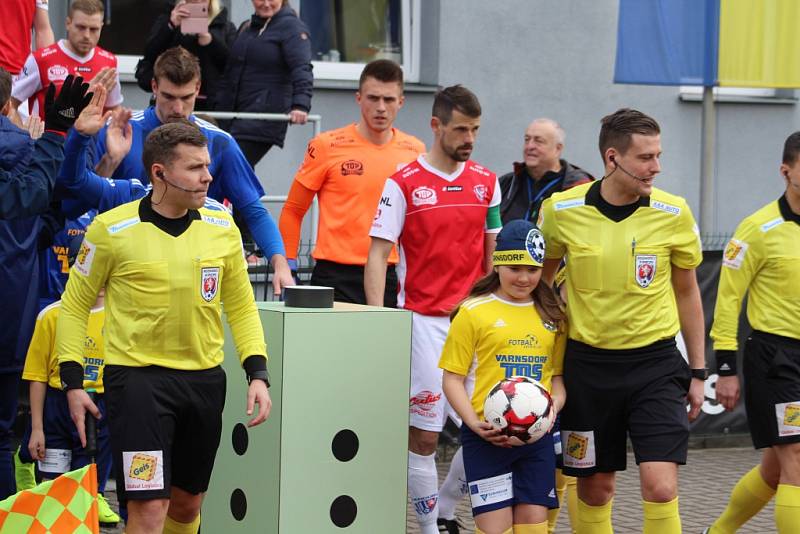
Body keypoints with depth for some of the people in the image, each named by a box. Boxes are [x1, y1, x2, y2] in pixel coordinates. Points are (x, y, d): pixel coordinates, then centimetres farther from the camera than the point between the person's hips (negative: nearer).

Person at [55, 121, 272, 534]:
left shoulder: (222, 228, 3)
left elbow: (241, 306, 12)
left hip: (205, 378, 5)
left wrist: (258, 373, 1)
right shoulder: (112, 229, -8)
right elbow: (75, 305, 0)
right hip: (137, 376, -5)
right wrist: (72, 380, -6)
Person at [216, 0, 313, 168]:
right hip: (236, 116, 7)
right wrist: (221, 109, 22)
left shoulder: (290, 26, -4)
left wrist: (300, 105, -33)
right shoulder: (246, 27, 19)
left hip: (265, 117, -7)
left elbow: (302, 69, -18)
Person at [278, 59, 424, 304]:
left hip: (389, 276, 3)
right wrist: (288, 268, 0)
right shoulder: (327, 146, -2)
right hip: (335, 277, -3)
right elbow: (293, 211, 5)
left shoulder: (414, 150, 7)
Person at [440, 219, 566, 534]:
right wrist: (474, 423, -15)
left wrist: (553, 407, -4)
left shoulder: (552, 317, 12)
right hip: (486, 437, -4)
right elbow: (453, 378, -2)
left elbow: (558, 376, 17)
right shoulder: (473, 312, -1)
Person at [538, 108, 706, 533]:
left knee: (660, 485, -13)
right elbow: (539, 278, 10)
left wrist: (697, 371, 10)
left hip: (655, 360, -1)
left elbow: (686, 292, 7)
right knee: (594, 487, 10)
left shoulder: (674, 214, -6)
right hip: (588, 362, 1)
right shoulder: (561, 210, -7)